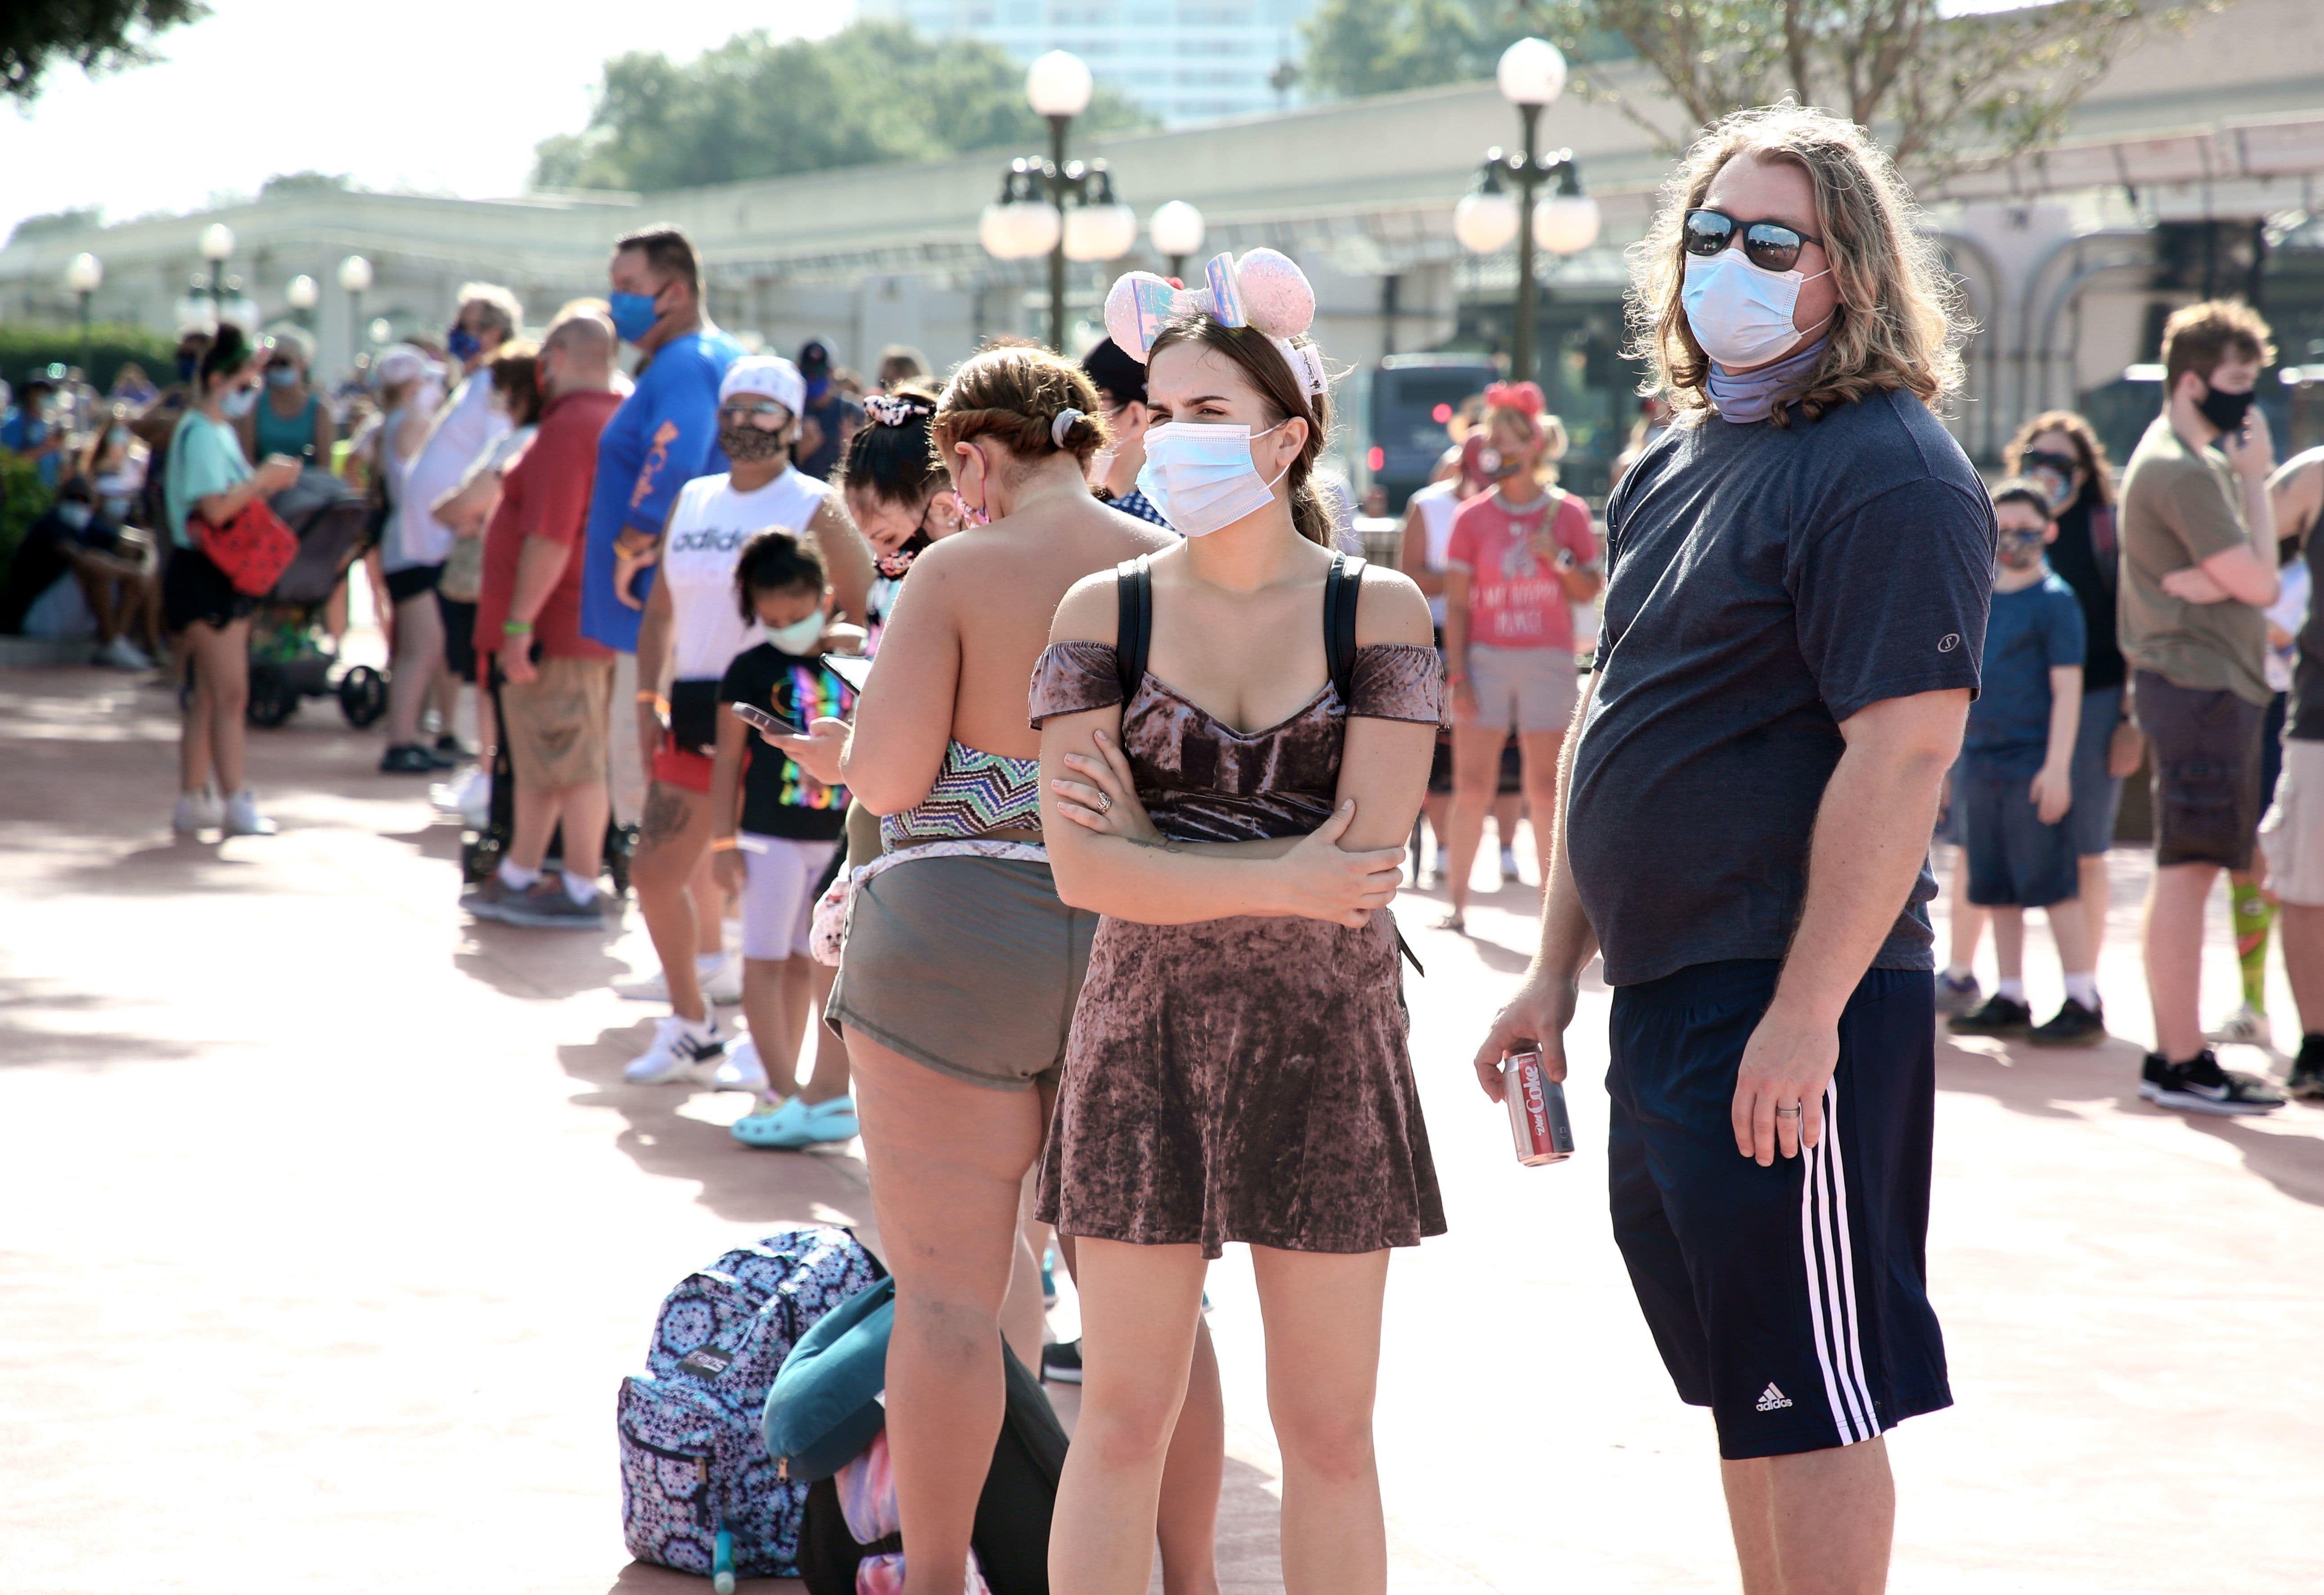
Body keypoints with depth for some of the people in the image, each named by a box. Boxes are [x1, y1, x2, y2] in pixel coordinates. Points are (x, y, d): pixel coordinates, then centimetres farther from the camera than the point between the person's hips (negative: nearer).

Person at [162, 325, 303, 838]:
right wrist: (266, 479, -16)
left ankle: (193, 801, 16)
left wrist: (267, 481, 7)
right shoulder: (200, 434, -15)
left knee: (208, 697, 12)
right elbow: (216, 508, -25)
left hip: (226, 577, 10)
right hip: (202, 575, -10)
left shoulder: (219, 430, 16)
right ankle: (235, 803, -7)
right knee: (229, 694, -9)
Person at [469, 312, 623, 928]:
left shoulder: (570, 427, -19)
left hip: (556, 625, -10)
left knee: (571, 765, -3)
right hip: (595, 622, 10)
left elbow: (550, 537, -26)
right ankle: (516, 877, 24)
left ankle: (580, 892, 2)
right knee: (538, 761, 17)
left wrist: (519, 623, -25)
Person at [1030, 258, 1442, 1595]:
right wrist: (1284, 879, -14)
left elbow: (1368, 856, -12)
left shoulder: (1381, 612, -1)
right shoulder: (1107, 612, 2)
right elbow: (1083, 870, -8)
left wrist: (1148, 838, -10)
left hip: (1328, 1044, 0)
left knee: (1329, 1429, 6)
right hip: (1148, 1035, 1)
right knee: (1122, 1419, 4)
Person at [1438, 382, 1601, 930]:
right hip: (1486, 659, 0)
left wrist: (1558, 559, -14)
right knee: (1472, 787, -2)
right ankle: (1457, 902, 4)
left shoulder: (1568, 513, 3)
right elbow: (1457, 603, 2)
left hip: (1548, 662, 0)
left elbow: (1590, 592, 5)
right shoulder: (1472, 518, 3)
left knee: (1546, 789, 2)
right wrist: (1457, 674, -5)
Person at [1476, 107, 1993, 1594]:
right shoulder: (1673, 466, 15)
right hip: (1664, 997, 9)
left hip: (1792, 1010, -9)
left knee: (1811, 1399, -2)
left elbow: (1904, 752, -21)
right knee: (1742, 1388, 16)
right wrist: (1558, 971, 17)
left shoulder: (1886, 471, -13)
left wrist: (1804, 1015, -25)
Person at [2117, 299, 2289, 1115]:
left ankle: (2179, 1055, 17)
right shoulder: (2186, 472, -14)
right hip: (2201, 686, -11)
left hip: (2205, 686, 11)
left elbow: (2243, 578, 14)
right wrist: (2255, 478, -7)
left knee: (2187, 873, 12)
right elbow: (2260, 583, -15)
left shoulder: (2196, 461, 19)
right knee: (2187, 870, -9)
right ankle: (2179, 1062, -8)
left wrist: (2210, 580, -9)